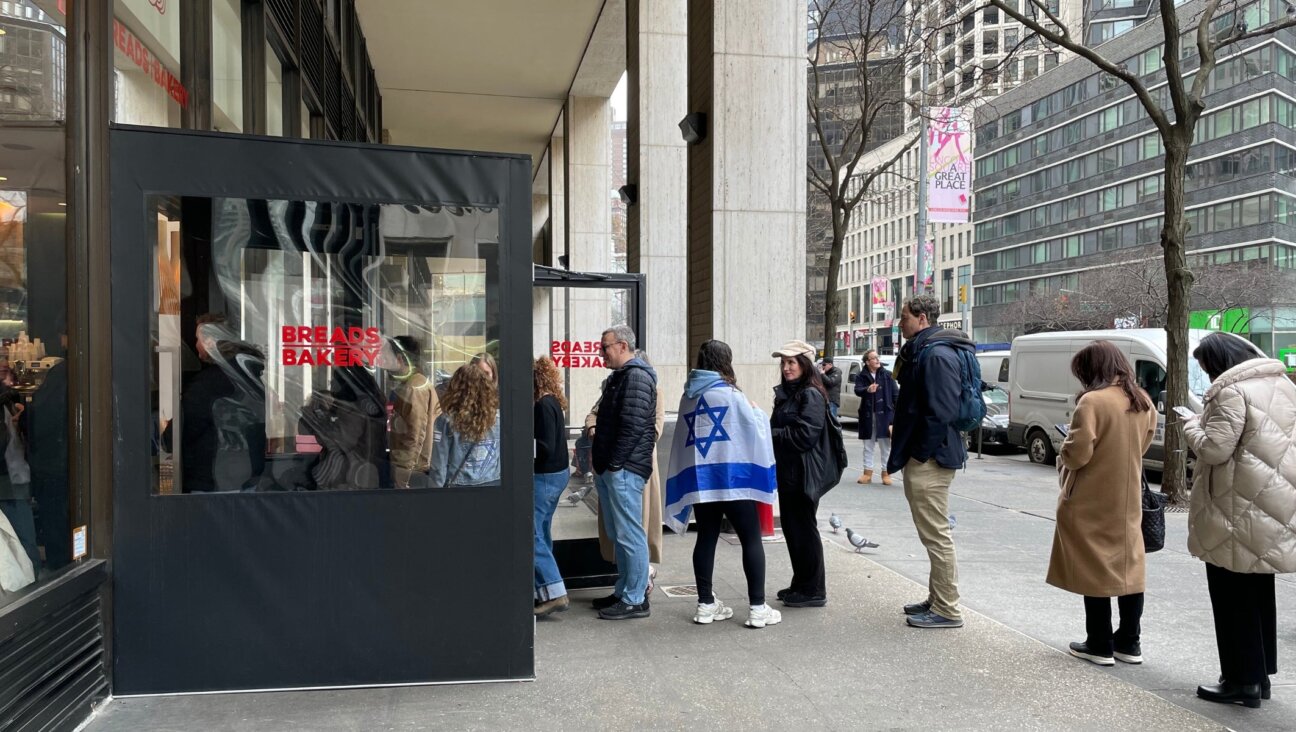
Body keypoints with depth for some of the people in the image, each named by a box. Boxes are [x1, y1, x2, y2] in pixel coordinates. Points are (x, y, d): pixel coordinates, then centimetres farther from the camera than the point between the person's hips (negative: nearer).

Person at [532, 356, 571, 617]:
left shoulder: (543, 405, -18)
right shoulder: (552, 402, 11)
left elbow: (546, 447, -22)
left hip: (545, 476, -10)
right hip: (556, 473, 10)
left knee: (531, 535, -8)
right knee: (541, 534, 16)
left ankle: (554, 593, -8)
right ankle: (544, 591, 24)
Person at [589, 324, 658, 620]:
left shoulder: (637, 376, -13)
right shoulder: (618, 376, 20)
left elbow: (633, 425, -21)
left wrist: (615, 463, -18)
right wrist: (600, 462, 18)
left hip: (624, 470, -11)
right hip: (609, 469, 11)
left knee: (629, 535, -5)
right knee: (617, 534, 16)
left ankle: (635, 600, 2)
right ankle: (624, 591, 27)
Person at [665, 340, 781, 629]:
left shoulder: (688, 396, 9)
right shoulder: (730, 394, -7)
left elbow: (684, 436, 13)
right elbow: (756, 429, -2)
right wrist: (755, 409, 16)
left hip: (698, 478, 6)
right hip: (731, 477, -5)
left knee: (706, 538, 12)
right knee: (751, 539, 2)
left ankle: (706, 604, 15)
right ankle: (758, 607, 2)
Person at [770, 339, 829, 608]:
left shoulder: (811, 395, -13)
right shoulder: (786, 392, 15)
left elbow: (805, 435, -21)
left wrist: (770, 434, -16)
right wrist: (767, 430, 0)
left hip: (803, 473, -9)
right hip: (786, 471, 9)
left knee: (803, 528, -1)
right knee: (791, 526, 15)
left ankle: (814, 591, 11)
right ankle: (800, 585, 28)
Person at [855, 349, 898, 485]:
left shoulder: (887, 375, 4)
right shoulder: (861, 376, 3)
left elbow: (896, 393, 3)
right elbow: (857, 390, -12)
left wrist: (898, 412, -5)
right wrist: (867, 390, -33)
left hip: (885, 414, -1)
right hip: (868, 415, 1)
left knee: (886, 445, 3)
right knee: (868, 445, 9)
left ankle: (886, 473, 11)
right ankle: (867, 472, 17)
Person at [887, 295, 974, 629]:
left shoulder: (937, 354, -18)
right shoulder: (921, 351, 15)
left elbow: (940, 412, -24)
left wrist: (920, 454, -19)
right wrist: (903, 446, 17)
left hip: (929, 460, -11)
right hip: (922, 457, 11)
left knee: (936, 535, -2)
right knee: (933, 534, 18)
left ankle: (947, 610, 7)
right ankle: (937, 600, 30)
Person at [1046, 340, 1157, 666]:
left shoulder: (1093, 401, -19)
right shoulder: (1143, 401, 5)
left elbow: (1077, 454, -20)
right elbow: (1142, 445, 17)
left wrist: (1063, 454, 0)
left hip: (1093, 504, -7)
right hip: (1128, 499, 7)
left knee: (1095, 569, 2)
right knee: (1128, 566, 13)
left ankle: (1100, 646, 9)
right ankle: (1129, 643, 21)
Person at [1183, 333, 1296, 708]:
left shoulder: (1232, 391, -17)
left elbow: (1215, 448, -20)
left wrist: (1192, 425, -2)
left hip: (1239, 512, -9)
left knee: (1234, 599, 1)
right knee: (1258, 595, 17)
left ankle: (1242, 680, 8)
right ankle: (1259, 675, 27)